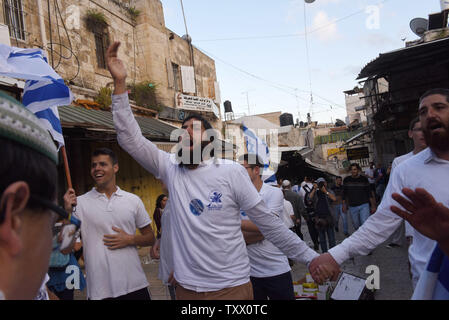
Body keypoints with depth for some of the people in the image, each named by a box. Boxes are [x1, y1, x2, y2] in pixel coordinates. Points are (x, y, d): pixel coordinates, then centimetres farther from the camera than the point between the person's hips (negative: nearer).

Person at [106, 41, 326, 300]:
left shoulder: (232, 172, -10)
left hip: (232, 286, -3)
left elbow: (268, 223, -6)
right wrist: (120, 83, -15)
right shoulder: (171, 170, 0)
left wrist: (311, 257, -7)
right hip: (187, 287, 4)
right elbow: (130, 139, -7)